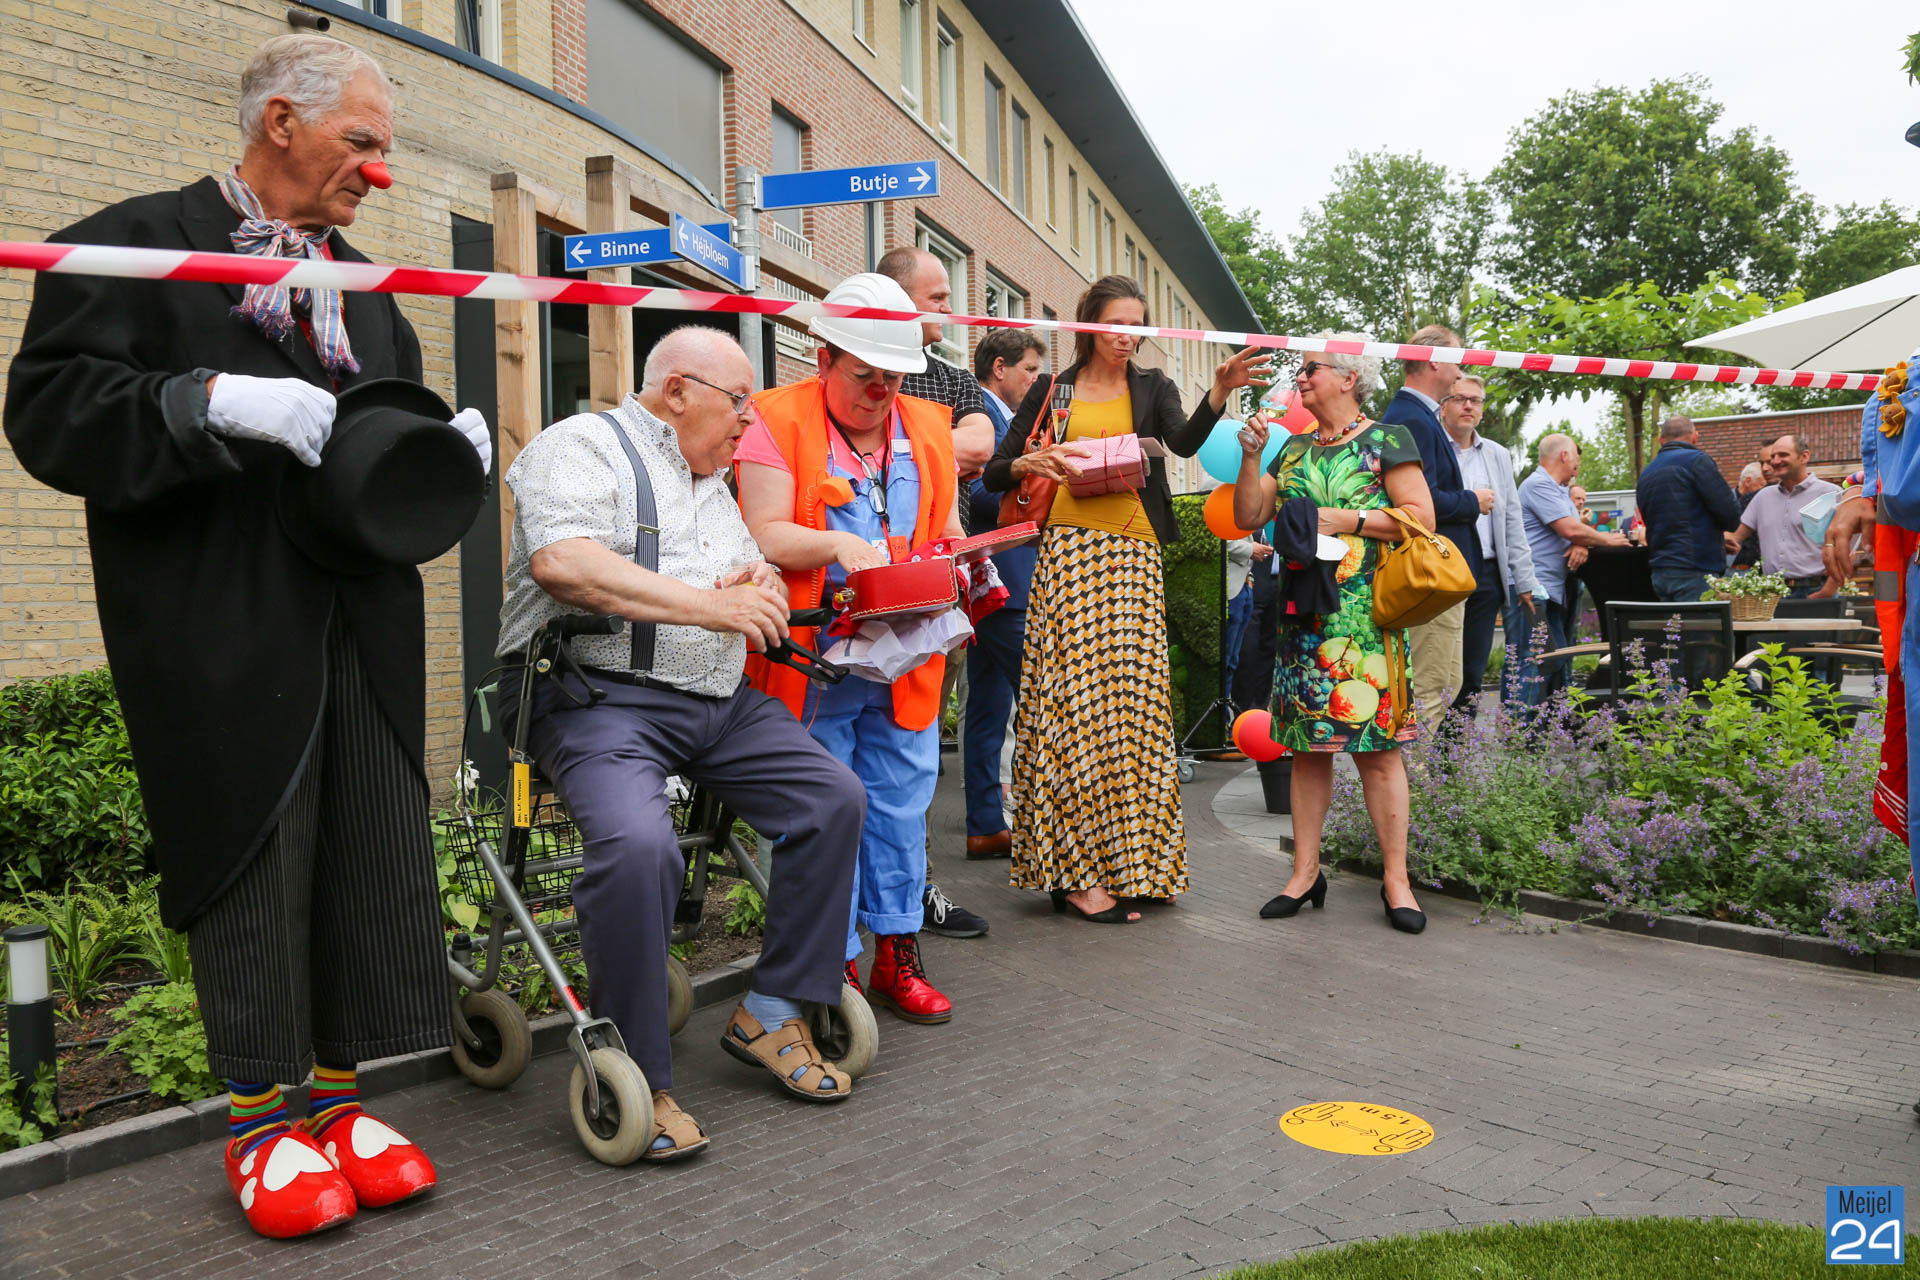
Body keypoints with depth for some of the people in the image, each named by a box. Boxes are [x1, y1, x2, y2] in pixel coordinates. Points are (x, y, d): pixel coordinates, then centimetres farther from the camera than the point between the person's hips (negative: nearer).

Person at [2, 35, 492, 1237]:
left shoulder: (362, 286, 20)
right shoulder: (133, 245, 0)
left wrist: (453, 442, 1)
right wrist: (215, 400, -22)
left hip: (363, 628, 6)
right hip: (222, 635, -6)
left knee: (374, 858, 6)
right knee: (253, 866, 2)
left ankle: (335, 1094, 21)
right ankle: (261, 1121, 18)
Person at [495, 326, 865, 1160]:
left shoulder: (712, 480, 23)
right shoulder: (582, 445, -3)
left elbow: (753, 576, 30)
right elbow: (560, 560, -22)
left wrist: (758, 584, 3)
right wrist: (709, 605, -22)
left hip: (721, 702, 8)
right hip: (601, 698, -8)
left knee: (835, 798, -4)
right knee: (638, 845, -32)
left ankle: (771, 1014, 8)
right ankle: (634, 1077, -15)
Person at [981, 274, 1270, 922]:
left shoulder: (1151, 387, 15)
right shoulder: (1051, 391, 12)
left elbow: (1186, 440, -7)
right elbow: (993, 475, 11)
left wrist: (1220, 391, -24)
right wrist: (1027, 463, -11)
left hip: (1133, 554, 2)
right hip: (1068, 549, -2)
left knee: (1128, 699, -1)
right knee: (1073, 699, -8)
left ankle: (1123, 860, 12)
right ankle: (1075, 874, -4)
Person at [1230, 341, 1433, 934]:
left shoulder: (1387, 440, 3)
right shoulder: (1294, 450, 18)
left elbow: (1422, 517, -6)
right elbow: (1249, 516, 14)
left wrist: (1349, 519, -11)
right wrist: (1251, 457, 3)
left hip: (1364, 612, -5)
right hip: (1301, 612, 5)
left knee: (1376, 744, -6)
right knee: (1306, 743, 6)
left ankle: (1395, 878, 1)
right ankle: (1306, 871, 12)